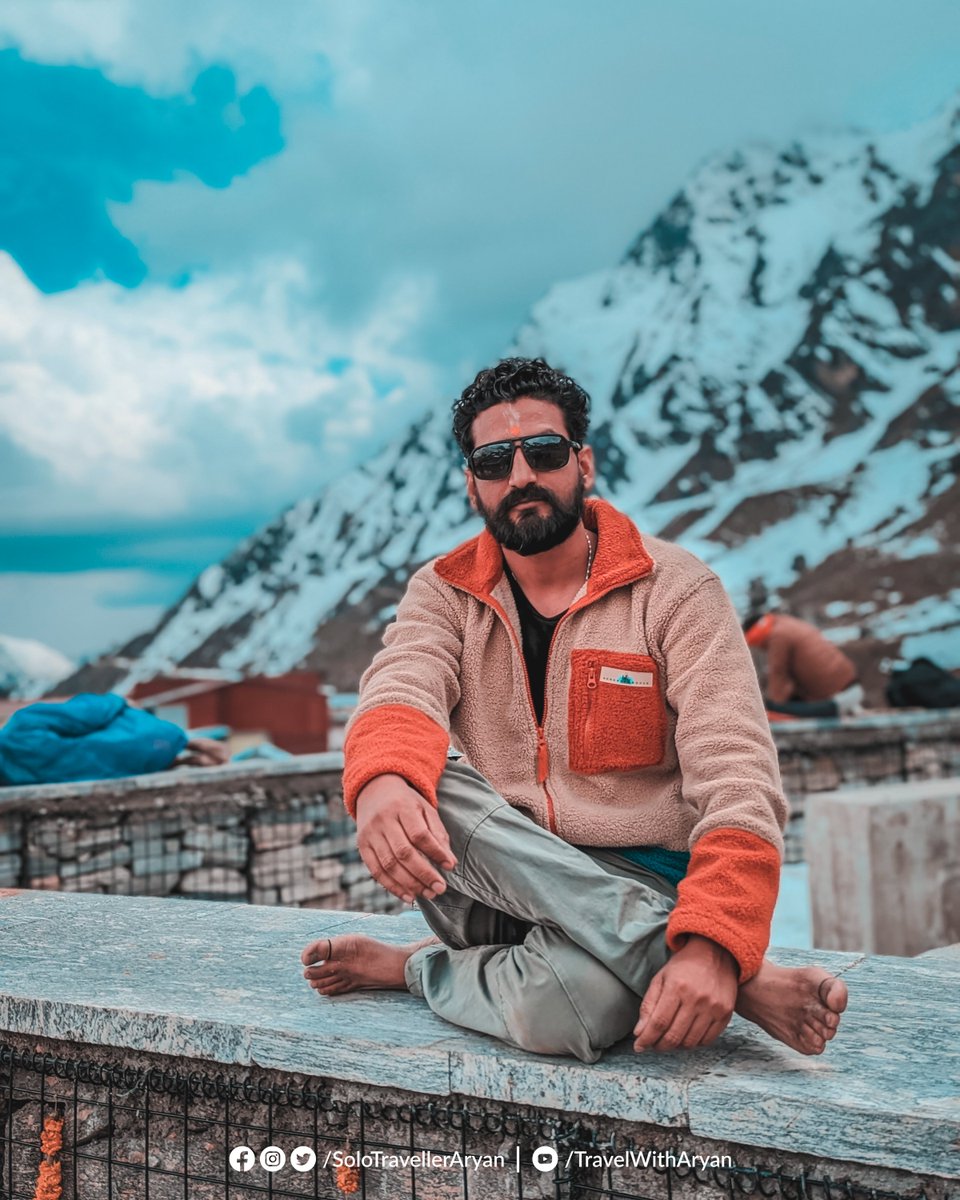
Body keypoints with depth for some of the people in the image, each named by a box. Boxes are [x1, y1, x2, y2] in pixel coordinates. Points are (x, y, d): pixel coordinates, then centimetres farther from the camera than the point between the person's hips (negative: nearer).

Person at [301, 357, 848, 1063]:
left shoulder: (676, 591, -6)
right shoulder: (444, 594, 5)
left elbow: (737, 784, -16)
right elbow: (402, 691, -17)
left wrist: (711, 946, -33)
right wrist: (381, 784, -43)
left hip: (640, 885, -5)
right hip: (500, 888, 5)